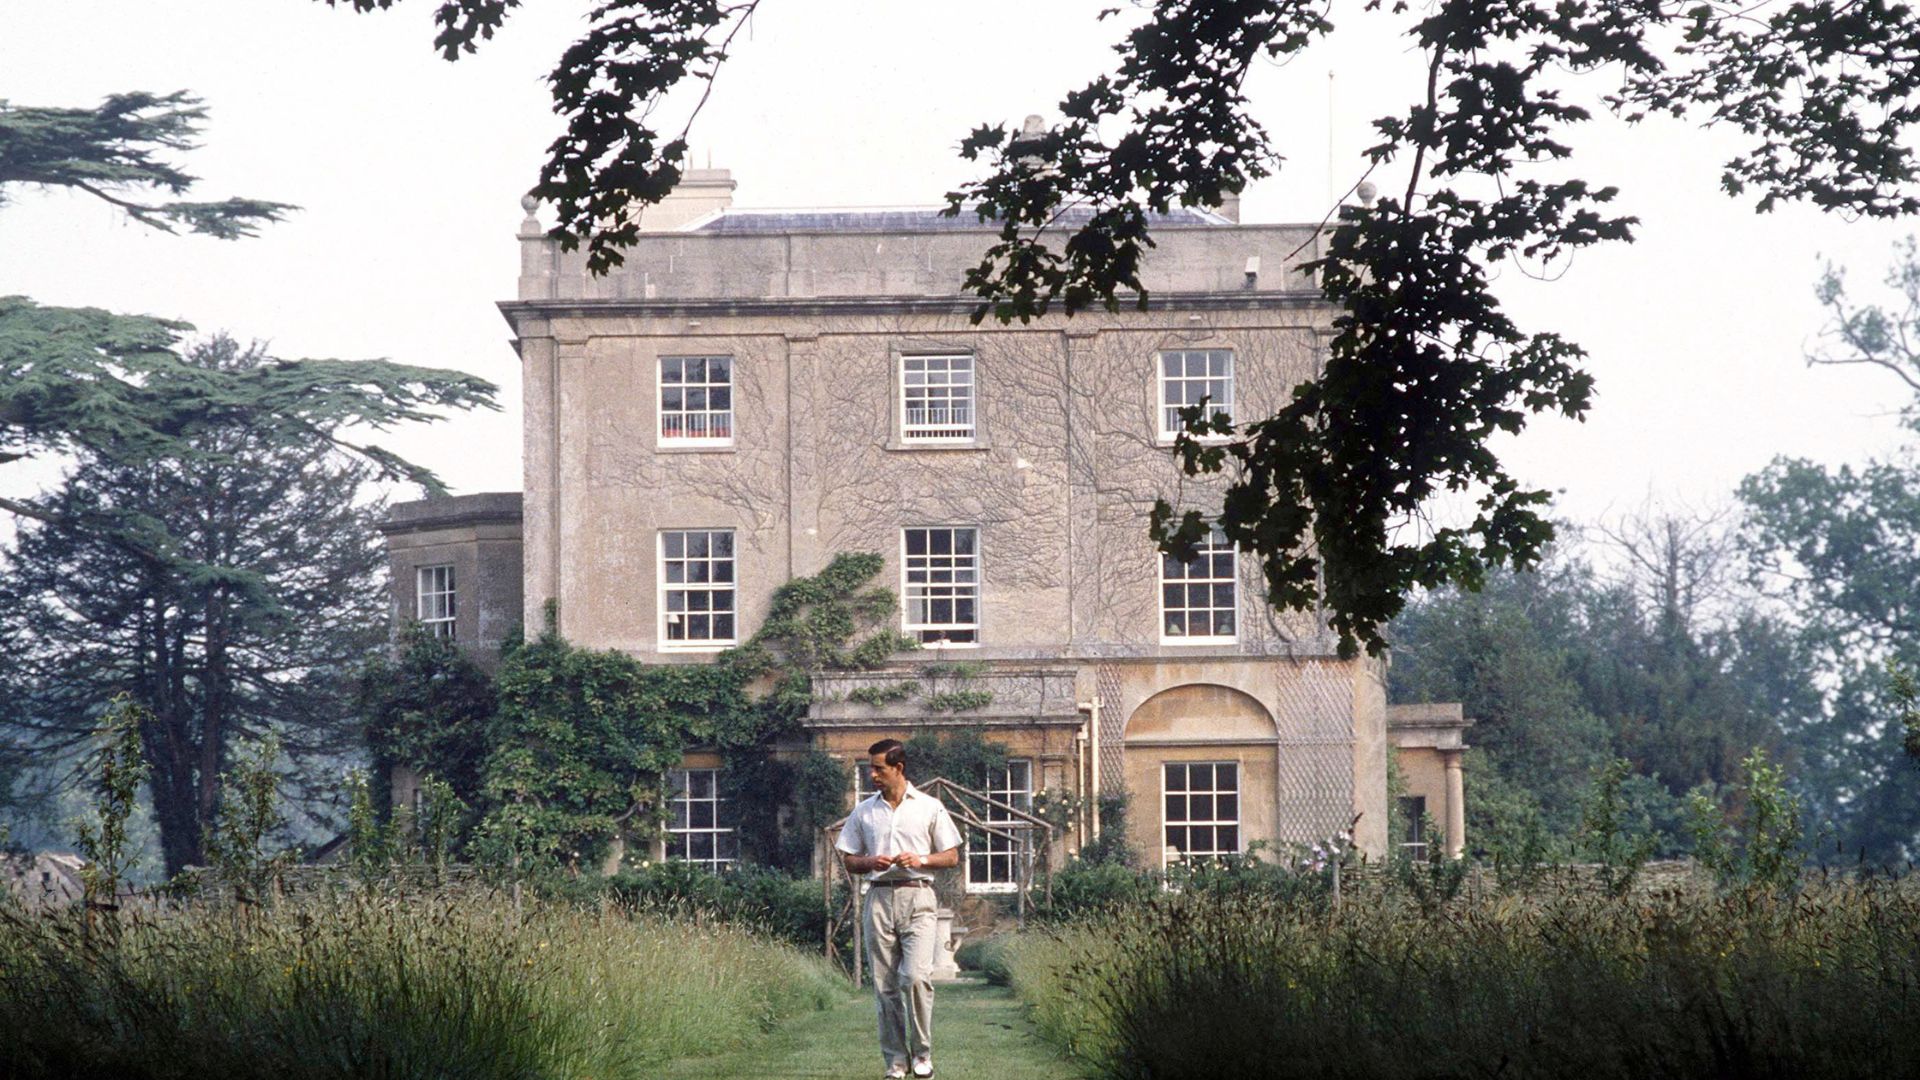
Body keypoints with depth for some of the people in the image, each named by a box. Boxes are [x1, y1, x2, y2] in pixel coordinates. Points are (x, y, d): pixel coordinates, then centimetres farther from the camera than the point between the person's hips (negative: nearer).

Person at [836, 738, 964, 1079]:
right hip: (879, 897, 3)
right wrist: (872, 862, -6)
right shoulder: (864, 811, 12)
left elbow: (952, 857, 8)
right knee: (885, 984, 1)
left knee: (916, 977, -16)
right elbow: (849, 860, 15)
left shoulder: (929, 808, 5)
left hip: (917, 899, -3)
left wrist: (921, 860, -10)